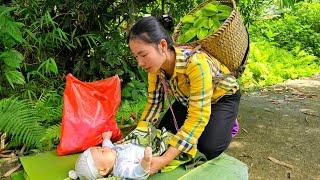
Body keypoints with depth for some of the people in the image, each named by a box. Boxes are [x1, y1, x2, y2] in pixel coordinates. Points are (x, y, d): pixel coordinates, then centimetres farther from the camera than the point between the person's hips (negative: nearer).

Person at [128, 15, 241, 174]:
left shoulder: (196, 63, -41)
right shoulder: (155, 64, -21)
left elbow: (197, 116, -40)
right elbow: (154, 102, -10)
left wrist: (165, 159, -45)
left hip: (222, 97, -6)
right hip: (188, 99, 6)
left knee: (208, 147, -24)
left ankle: (225, 123, 8)